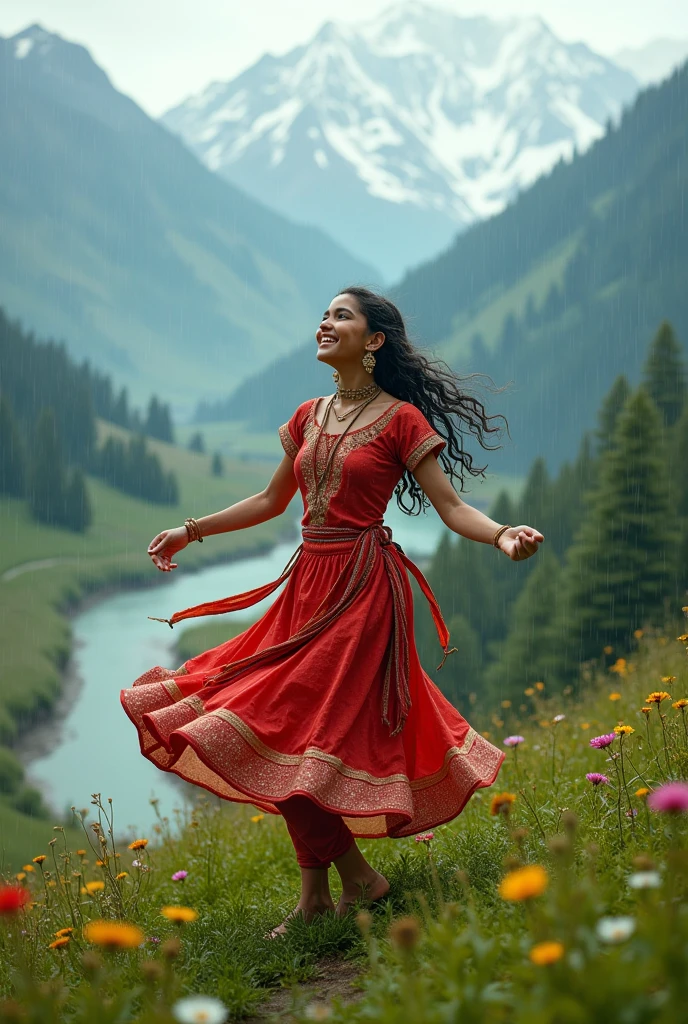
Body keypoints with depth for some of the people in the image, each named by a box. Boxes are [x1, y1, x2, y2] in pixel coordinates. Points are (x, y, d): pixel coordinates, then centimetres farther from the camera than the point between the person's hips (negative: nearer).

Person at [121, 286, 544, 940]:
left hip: (364, 585, -7)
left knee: (294, 732, -11)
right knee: (290, 734, 4)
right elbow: (272, 501, 23)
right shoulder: (308, 417, 13)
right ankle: (317, 896, 14)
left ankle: (356, 880, 6)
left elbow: (450, 506, -7)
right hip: (308, 582, 7)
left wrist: (503, 536, -26)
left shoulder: (402, 419, -5)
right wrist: (191, 531, 23)